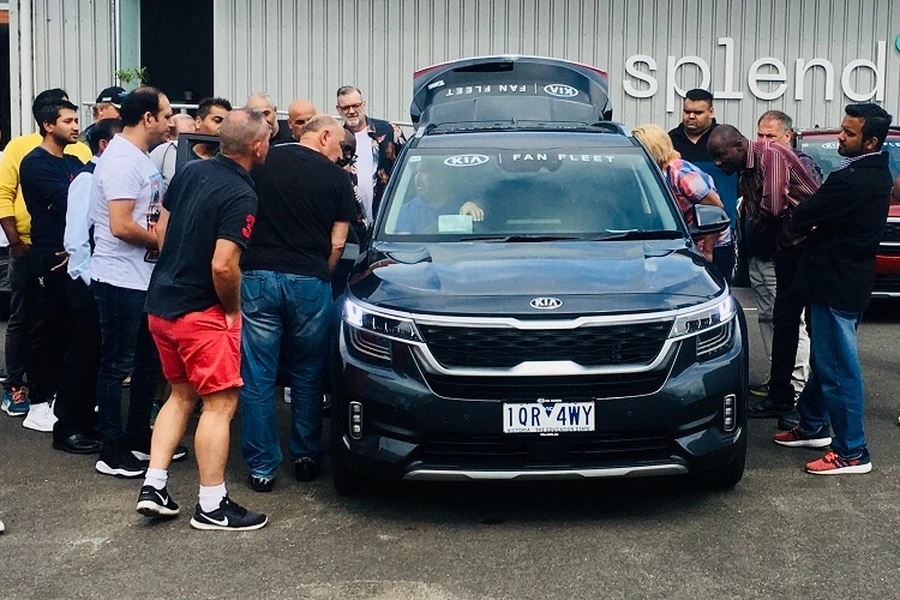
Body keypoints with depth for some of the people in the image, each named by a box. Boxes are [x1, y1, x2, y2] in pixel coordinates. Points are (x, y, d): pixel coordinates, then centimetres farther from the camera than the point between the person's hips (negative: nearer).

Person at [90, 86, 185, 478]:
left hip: (145, 278, 10)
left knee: (148, 360, 17)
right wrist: (162, 239, -11)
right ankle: (111, 450, 9)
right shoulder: (122, 161, -18)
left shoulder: (140, 158, 13)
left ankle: (139, 436, 30)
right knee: (117, 365, 0)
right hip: (121, 280, -10)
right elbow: (121, 226, -26)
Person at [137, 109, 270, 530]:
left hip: (161, 303, 8)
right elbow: (223, 266, -25)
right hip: (201, 312, -8)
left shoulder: (191, 171, 6)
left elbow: (162, 230, 14)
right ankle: (212, 507, 6)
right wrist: (233, 308, -8)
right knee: (220, 403, 1)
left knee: (181, 394, 21)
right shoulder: (241, 196, -19)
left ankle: (153, 487, 18)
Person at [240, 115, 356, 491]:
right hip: (309, 280, 0)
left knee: (257, 377, 5)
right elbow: (337, 242, 3)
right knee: (307, 375, 15)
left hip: (256, 276, 1)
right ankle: (306, 457, 23)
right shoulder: (335, 177, 4)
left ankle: (262, 467, 8)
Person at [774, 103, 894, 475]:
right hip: (850, 279, 10)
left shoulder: (851, 181, -25)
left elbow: (804, 218, -19)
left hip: (837, 284, -10)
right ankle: (813, 427, 35)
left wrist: (800, 210, 2)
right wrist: (810, 208, 0)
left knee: (839, 369, -3)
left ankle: (852, 452, 5)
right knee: (826, 360, 21)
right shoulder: (877, 174, 8)